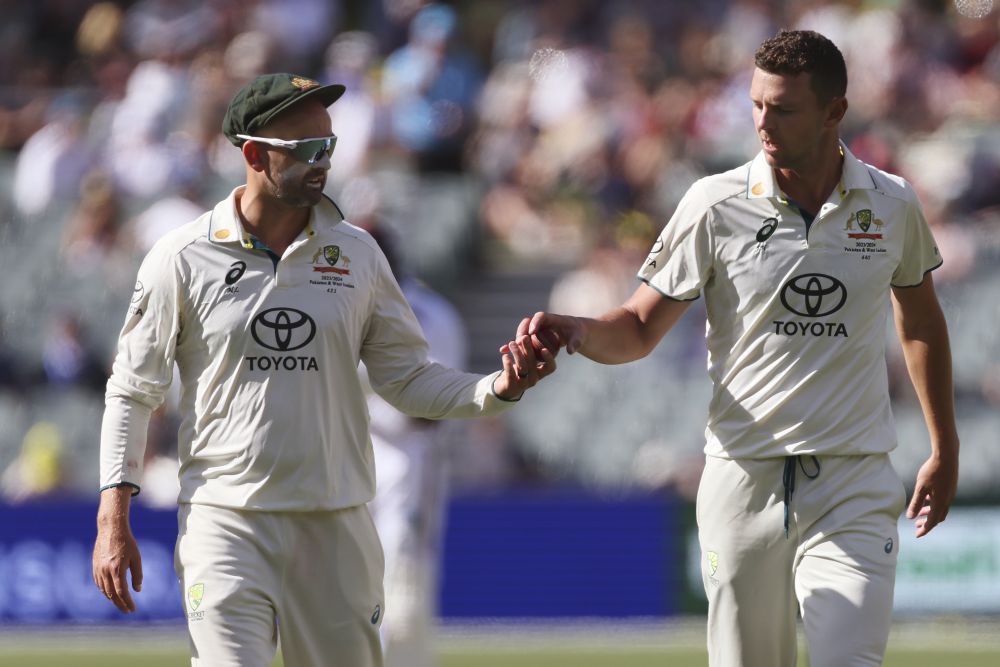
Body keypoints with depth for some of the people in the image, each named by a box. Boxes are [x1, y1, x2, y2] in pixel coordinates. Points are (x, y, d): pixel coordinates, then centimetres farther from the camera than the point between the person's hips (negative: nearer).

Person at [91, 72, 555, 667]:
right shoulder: (183, 259, -1)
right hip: (226, 523, -3)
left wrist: (496, 390, -10)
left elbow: (408, 378, 9)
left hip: (337, 527, 3)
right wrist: (113, 519, -3)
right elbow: (132, 391, 4)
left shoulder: (357, 254, 7)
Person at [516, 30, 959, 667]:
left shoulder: (892, 205, 3)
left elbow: (921, 321, 20)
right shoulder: (716, 206, -3)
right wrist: (579, 331, -21)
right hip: (744, 481, 0)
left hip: (853, 488, 0)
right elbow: (640, 327, 1)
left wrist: (945, 451, 24)